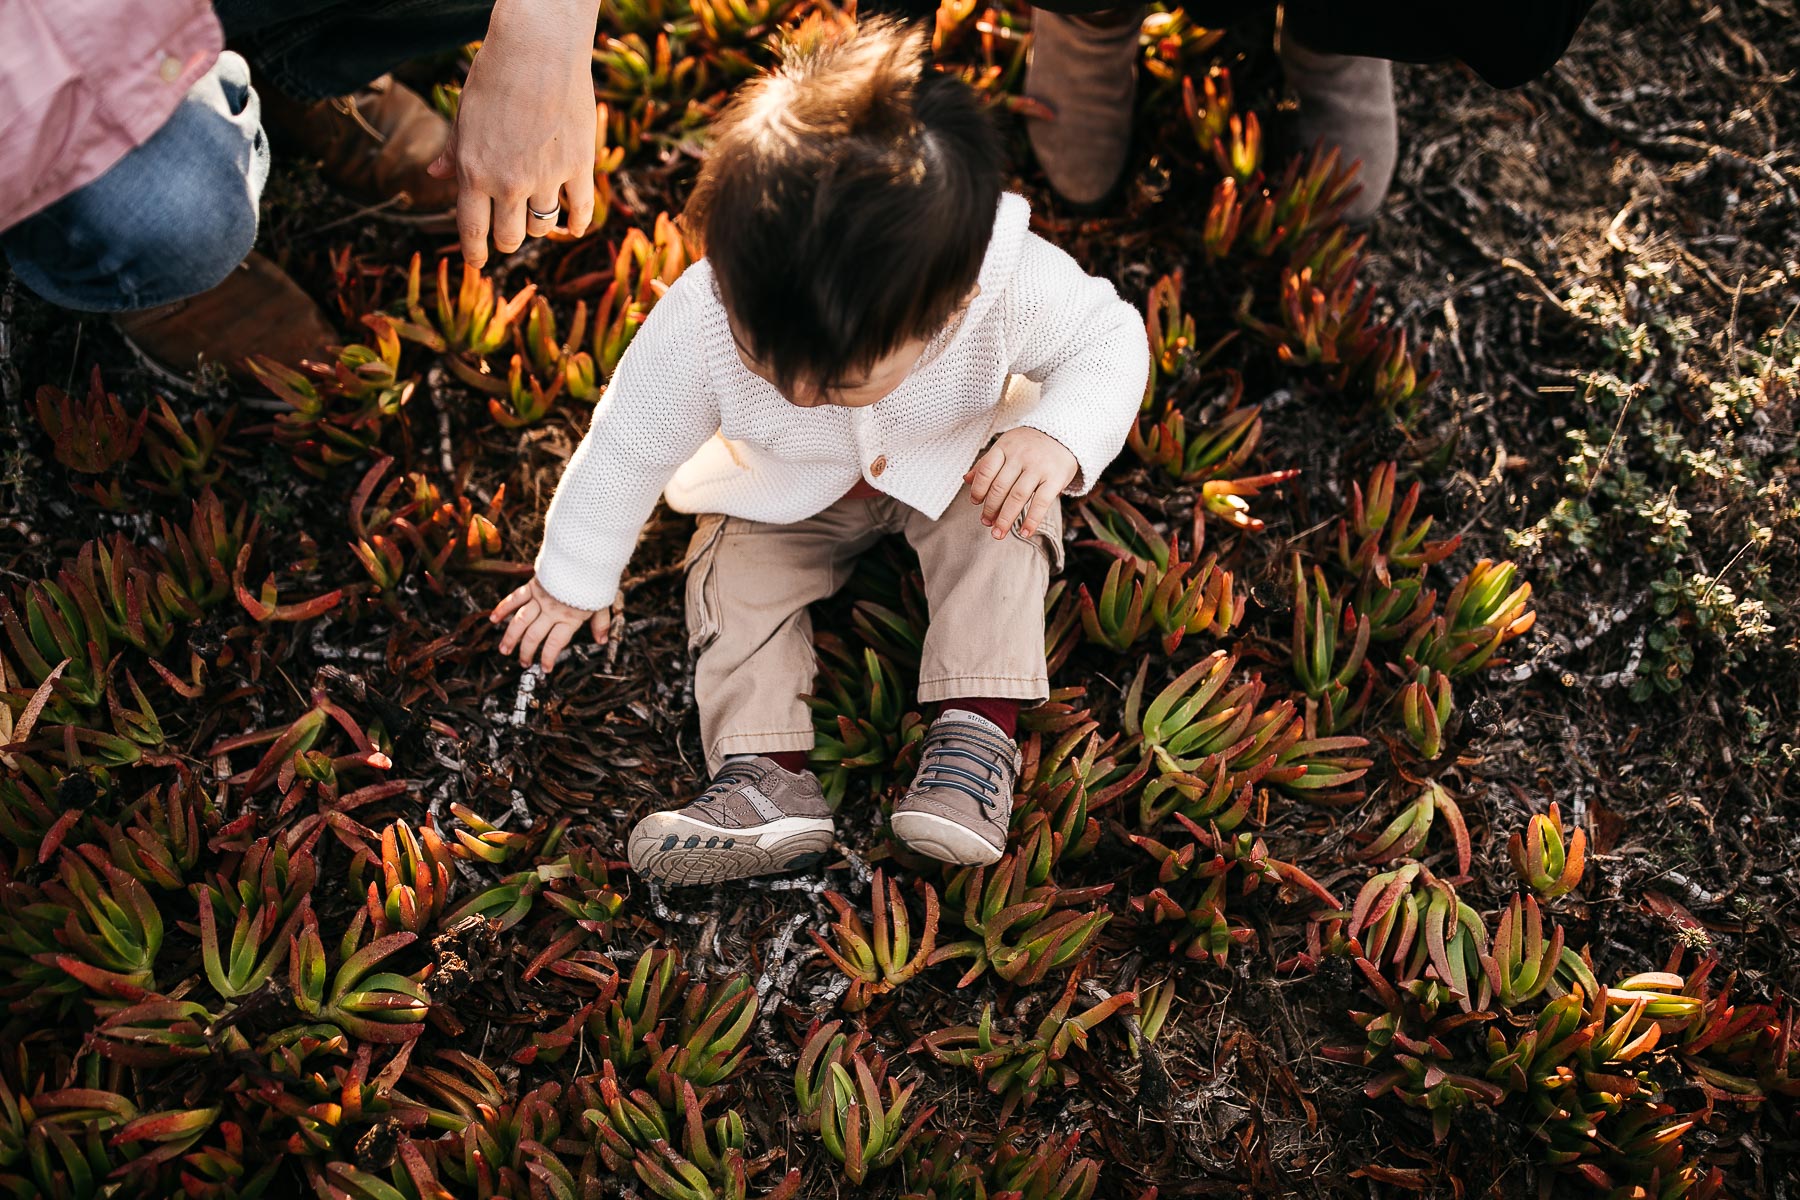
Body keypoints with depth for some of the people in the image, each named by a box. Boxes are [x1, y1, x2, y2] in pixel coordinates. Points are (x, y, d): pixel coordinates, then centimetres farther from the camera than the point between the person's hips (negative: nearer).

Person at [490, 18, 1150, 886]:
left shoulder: (1015, 288, -41)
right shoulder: (699, 324, -37)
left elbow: (1110, 337, -20)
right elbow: (629, 443, -19)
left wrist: (1059, 438, -42)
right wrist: (573, 579, -4)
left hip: (953, 461, -1)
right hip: (789, 492, 1)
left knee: (998, 516, -27)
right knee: (734, 570, -18)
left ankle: (978, 725, -22)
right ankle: (768, 780, -20)